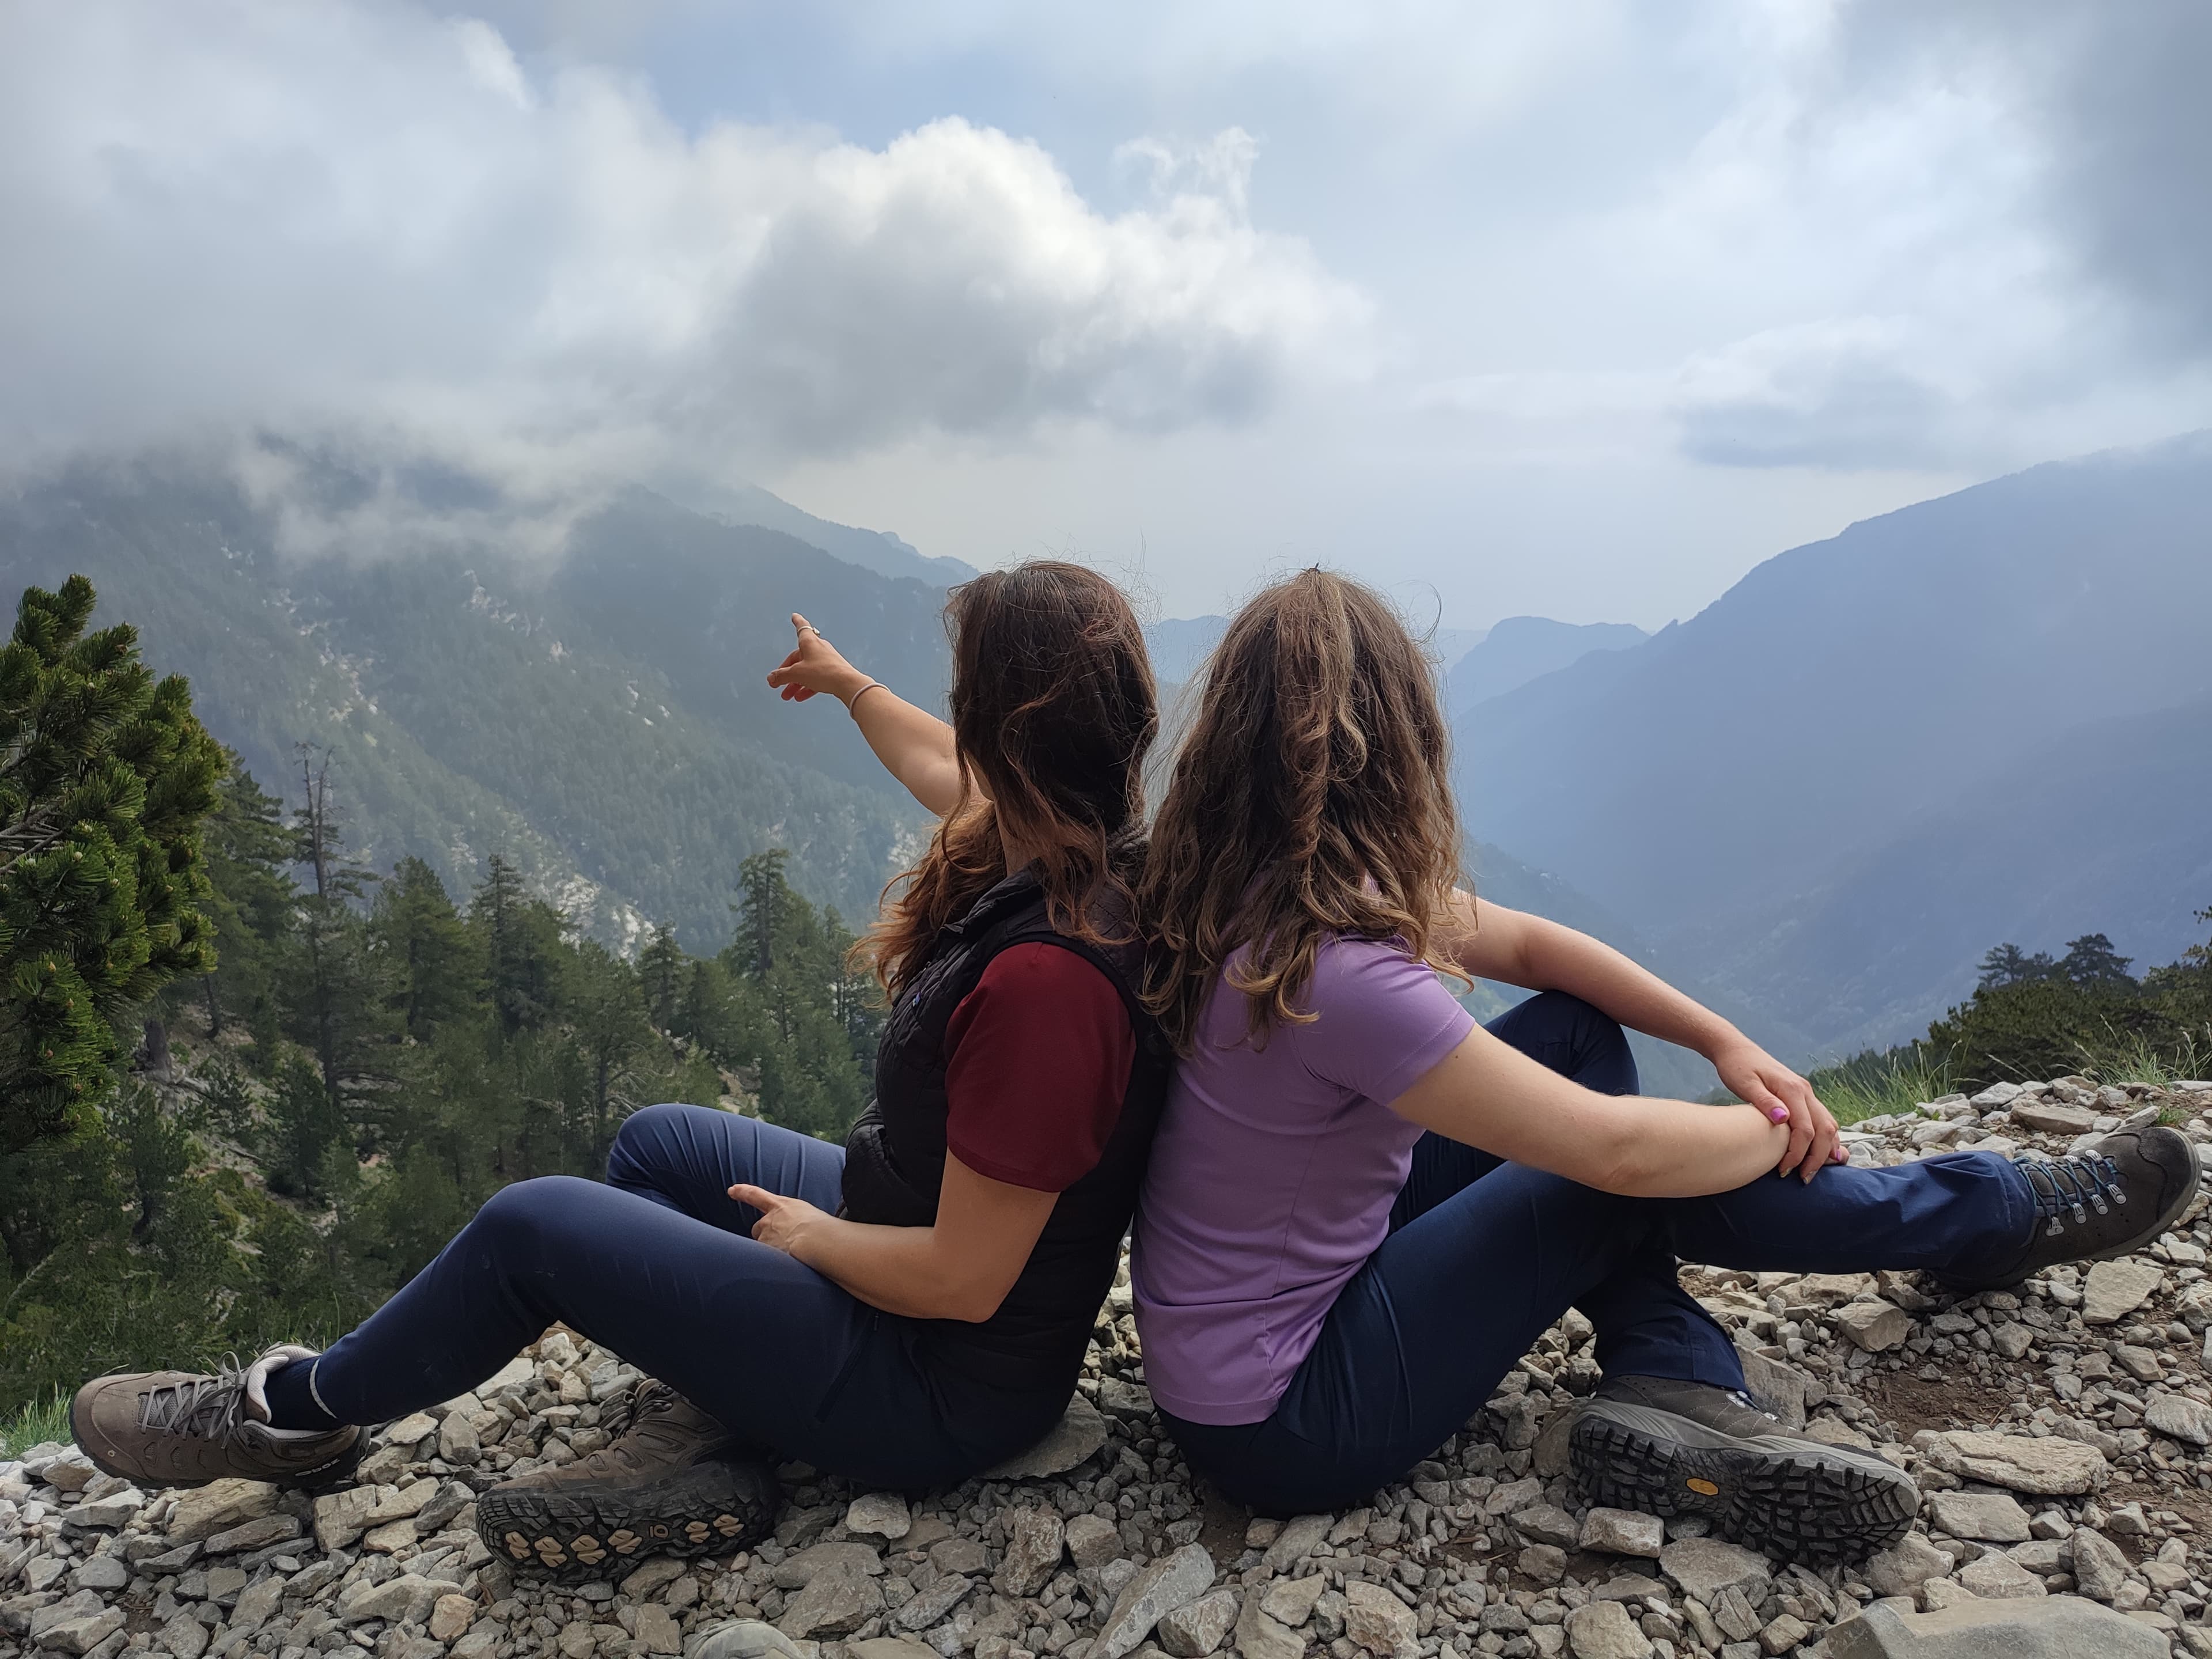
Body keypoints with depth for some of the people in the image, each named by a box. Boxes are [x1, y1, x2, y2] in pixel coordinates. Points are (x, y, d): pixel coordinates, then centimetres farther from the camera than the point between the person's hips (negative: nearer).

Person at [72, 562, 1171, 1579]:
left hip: (948, 1389, -9)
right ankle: (701, 1444, 9)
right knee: (657, 1142, 20)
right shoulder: (1083, 854, -7)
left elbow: (960, 1280, -28)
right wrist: (848, 683, 35)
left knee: (535, 1225, -5)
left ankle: (291, 1414, 21)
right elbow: (945, 773, 17)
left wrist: (809, 1234, -9)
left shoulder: (1045, 976, -36)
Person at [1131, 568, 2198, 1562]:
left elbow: (1526, 942, 7)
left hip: (1309, 1263, 8)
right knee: (1636, 1173, -5)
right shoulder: (1331, 971, -32)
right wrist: (1779, 1131, -4)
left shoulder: (1246, 895, -3)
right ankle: (2014, 1213, 19)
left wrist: (1726, 1042, 2)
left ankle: (1672, 1396, 1)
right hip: (1280, 1425, -8)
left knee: (1576, 1029, 6)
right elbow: (1617, 1150, -25)